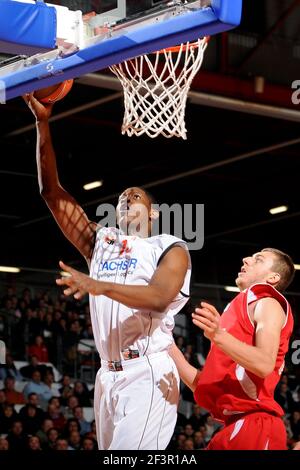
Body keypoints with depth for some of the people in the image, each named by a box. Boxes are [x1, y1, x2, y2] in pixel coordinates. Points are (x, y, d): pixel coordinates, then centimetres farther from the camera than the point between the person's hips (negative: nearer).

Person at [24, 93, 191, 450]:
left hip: (147, 374, -6)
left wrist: (100, 286, -32)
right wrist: (43, 123, 4)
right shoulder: (100, 242, 19)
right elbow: (51, 191, 13)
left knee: (131, 453, -20)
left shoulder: (170, 249, 4)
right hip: (108, 375, 6)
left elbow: (158, 298, -17)